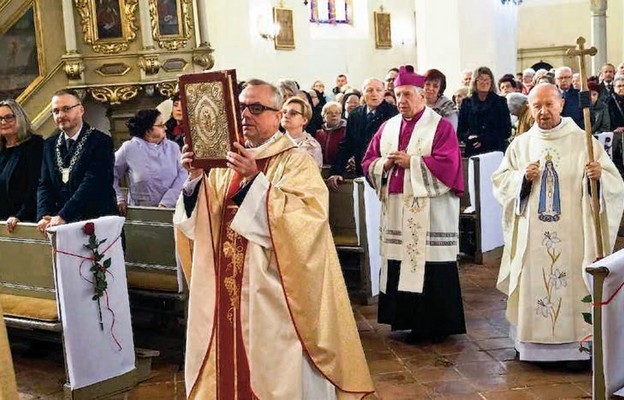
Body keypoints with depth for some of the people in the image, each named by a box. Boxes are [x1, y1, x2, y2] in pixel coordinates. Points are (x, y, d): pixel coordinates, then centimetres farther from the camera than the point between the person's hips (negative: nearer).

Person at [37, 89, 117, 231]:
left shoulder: (101, 141, -6)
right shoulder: (49, 145, 13)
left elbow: (92, 184, -15)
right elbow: (44, 184, 9)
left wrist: (63, 216, -21)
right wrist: (44, 216, -9)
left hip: (97, 220, -4)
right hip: (63, 224, 4)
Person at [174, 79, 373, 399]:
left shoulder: (296, 162, -5)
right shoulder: (225, 160, 11)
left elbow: (306, 217, -22)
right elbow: (197, 224, 6)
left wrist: (256, 179, -25)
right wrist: (196, 179, -11)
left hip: (271, 293, -5)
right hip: (225, 292, 5)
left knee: (273, 368, 3)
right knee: (227, 366, 11)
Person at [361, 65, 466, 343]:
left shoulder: (440, 126, -2)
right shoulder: (388, 127, 15)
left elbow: (447, 164, -14)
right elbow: (368, 162, 14)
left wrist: (411, 161, -13)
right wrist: (384, 163, -7)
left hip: (430, 213, -5)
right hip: (396, 211, 5)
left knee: (431, 267, -3)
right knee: (399, 265, 6)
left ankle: (437, 325, 8)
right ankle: (407, 319, 18)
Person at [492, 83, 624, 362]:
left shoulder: (584, 142, 1)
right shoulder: (520, 145, 9)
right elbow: (499, 181, 9)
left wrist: (599, 176, -24)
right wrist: (523, 177, -9)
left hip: (573, 234, -2)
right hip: (532, 236, 2)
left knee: (573, 286, -1)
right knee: (534, 287, 4)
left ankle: (574, 346, 10)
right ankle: (535, 346, 14)